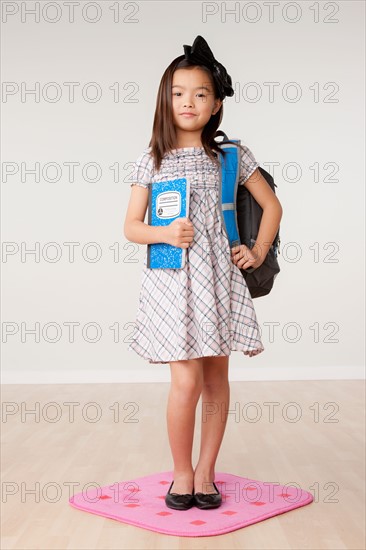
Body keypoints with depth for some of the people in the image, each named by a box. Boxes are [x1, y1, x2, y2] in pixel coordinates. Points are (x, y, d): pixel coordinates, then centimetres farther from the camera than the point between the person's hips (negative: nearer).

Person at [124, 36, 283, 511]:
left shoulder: (232, 155, 6)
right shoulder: (152, 160, 4)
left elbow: (272, 205, 15)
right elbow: (131, 227, 4)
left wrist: (258, 252, 5)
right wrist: (164, 233, -14)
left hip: (219, 278, 2)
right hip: (171, 280, -2)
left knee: (216, 378, 6)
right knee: (187, 381, -8)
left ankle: (205, 472, 21)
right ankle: (182, 472, 13)